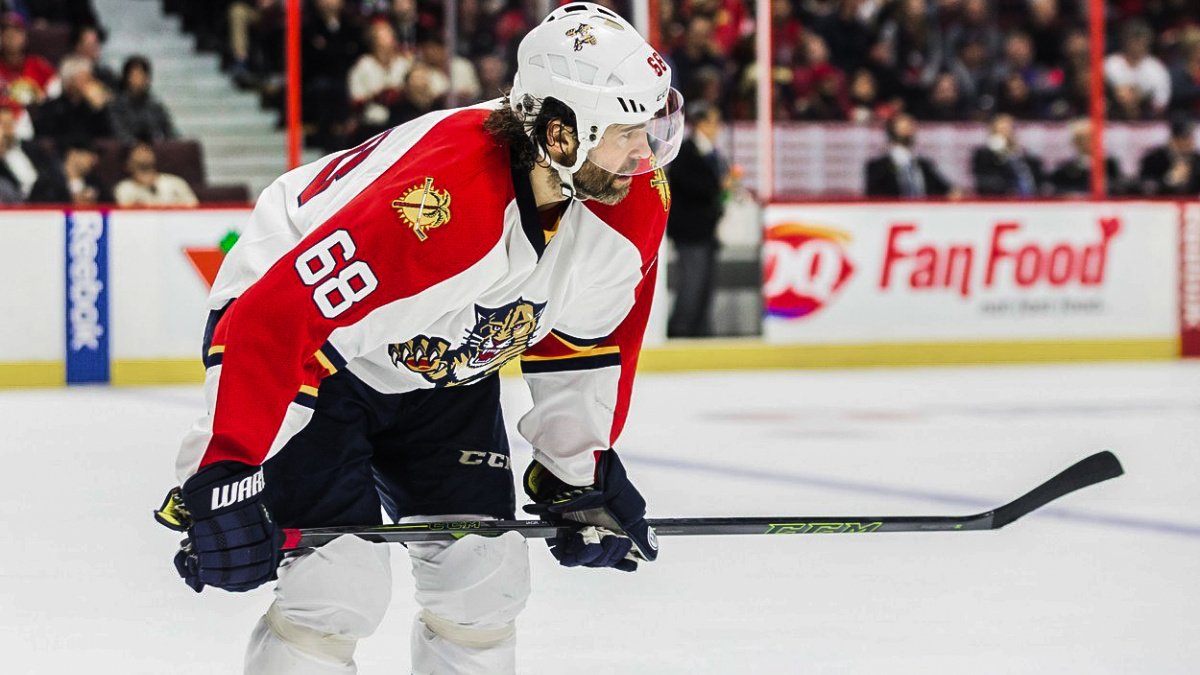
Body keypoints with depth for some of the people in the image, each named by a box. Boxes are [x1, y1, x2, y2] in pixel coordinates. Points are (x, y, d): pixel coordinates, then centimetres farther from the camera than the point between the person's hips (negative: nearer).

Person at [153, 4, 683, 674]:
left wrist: (580, 468, 4)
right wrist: (222, 479, -41)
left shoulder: (636, 199, -17)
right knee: (343, 582, -18)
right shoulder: (436, 204, -41)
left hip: (442, 368, 7)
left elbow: (589, 334, 3)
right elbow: (267, 324, -39)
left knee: (487, 574, 5)